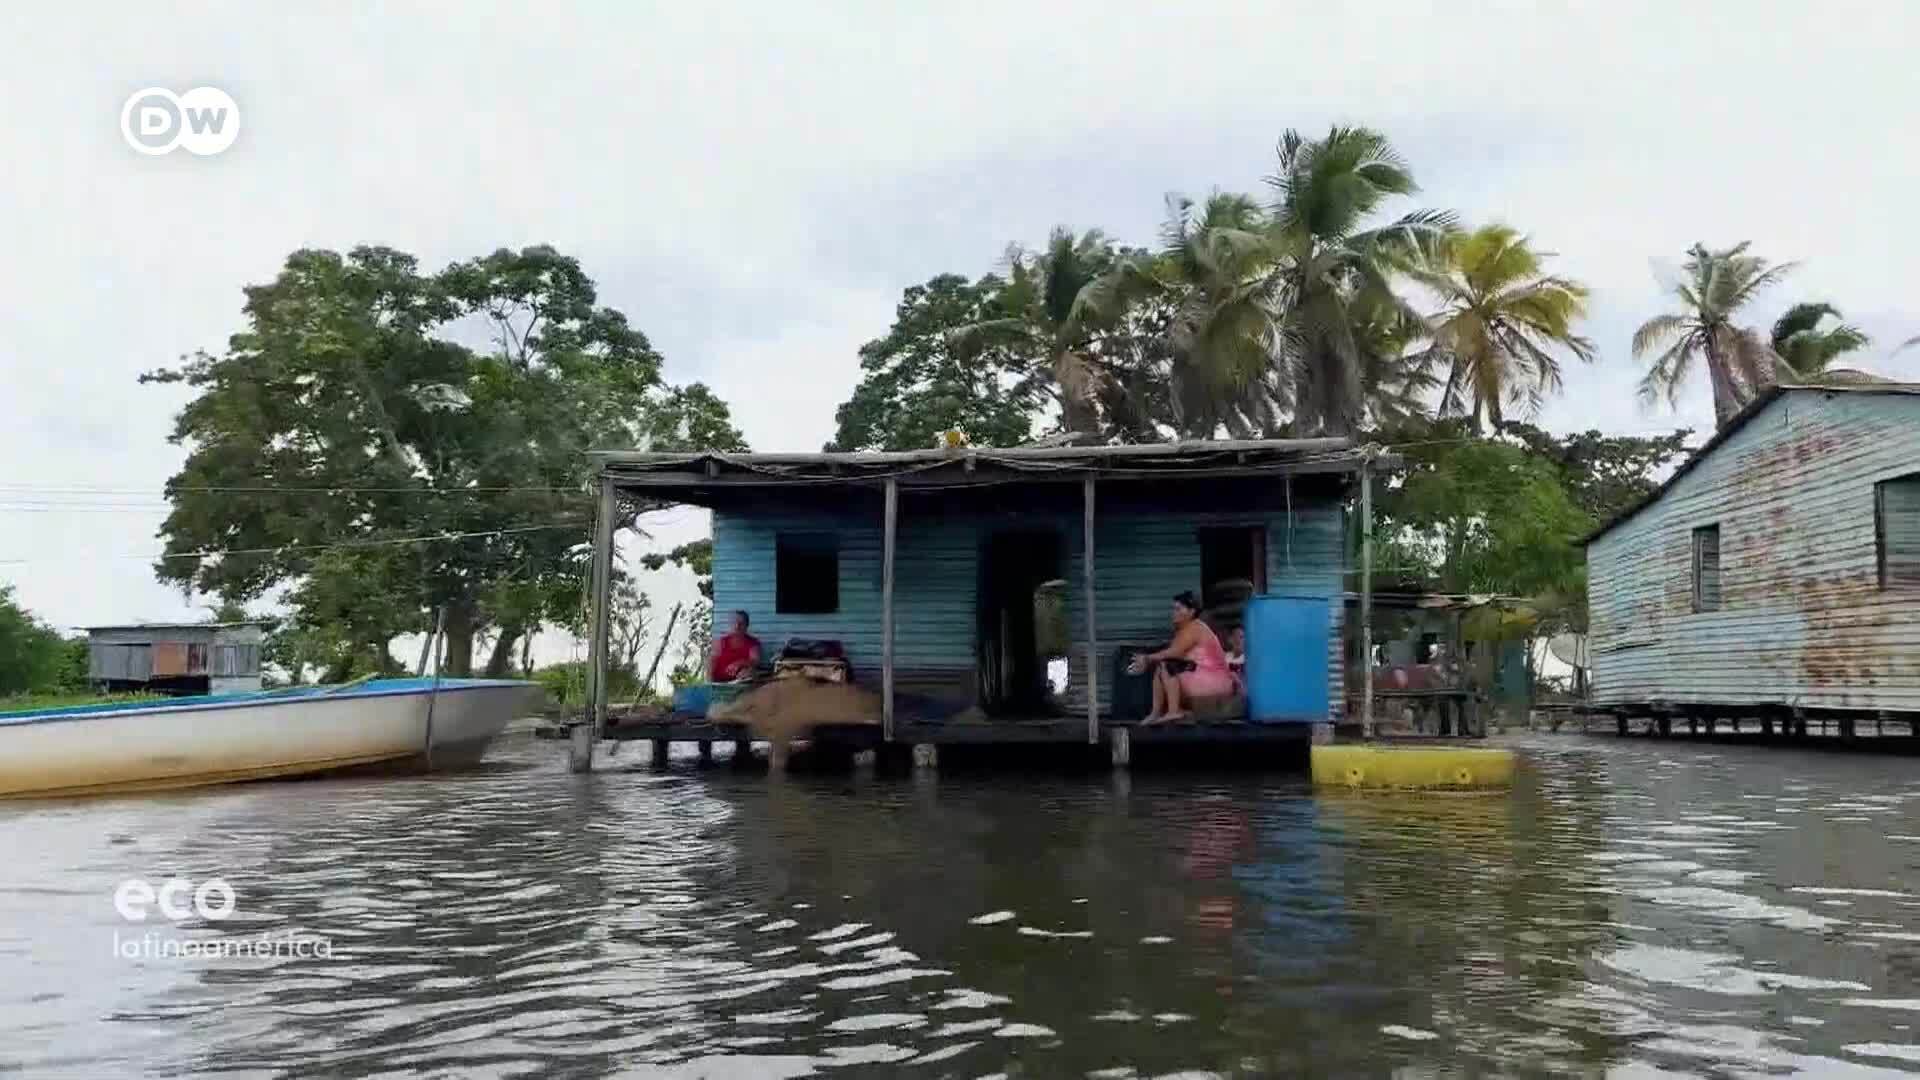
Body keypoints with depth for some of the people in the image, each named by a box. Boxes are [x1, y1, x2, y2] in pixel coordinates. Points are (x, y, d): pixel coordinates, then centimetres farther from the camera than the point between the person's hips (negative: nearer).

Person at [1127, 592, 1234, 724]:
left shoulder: (1193, 628, -13)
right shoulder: (1184, 629, 16)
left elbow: (1174, 652, -23)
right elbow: (1173, 654, 8)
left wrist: (1148, 658, -13)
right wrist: (1148, 660, -5)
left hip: (1214, 680, -10)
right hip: (1203, 678, 10)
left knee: (1167, 665, -19)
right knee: (1160, 667, 8)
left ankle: (1174, 711, -20)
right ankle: (1156, 713, -2)